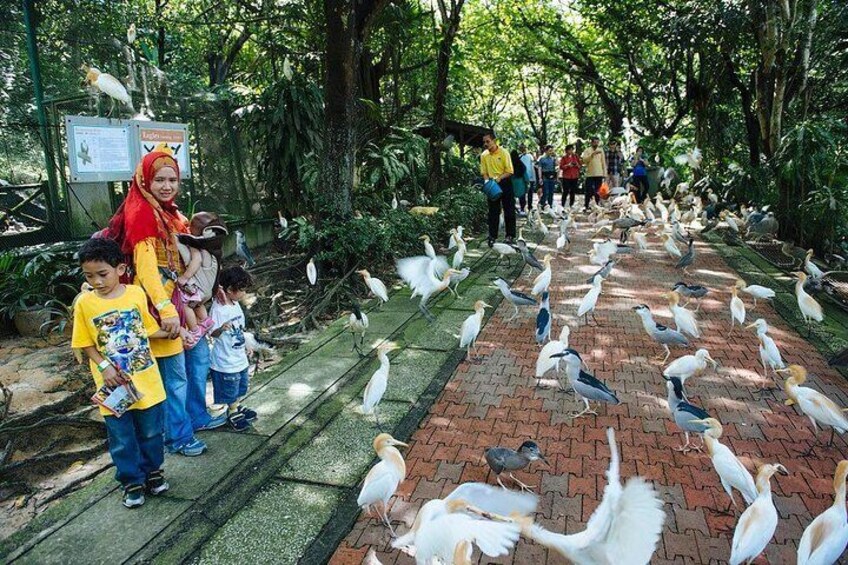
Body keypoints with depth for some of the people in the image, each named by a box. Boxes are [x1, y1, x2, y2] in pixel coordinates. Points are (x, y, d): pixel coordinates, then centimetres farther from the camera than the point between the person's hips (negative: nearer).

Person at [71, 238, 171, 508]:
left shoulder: (137, 293, -6)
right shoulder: (84, 303, -8)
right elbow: (86, 344, -1)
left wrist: (173, 332, -11)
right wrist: (104, 367, -14)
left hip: (145, 378, 1)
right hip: (114, 384, -1)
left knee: (151, 431, 16)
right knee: (121, 439, 11)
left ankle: (153, 471, 37)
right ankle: (131, 481, 29)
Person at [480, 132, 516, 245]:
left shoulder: (503, 153, -10)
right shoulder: (484, 155, 0)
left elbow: (509, 171, -10)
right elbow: (484, 172, 5)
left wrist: (499, 177, -24)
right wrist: (487, 181, -13)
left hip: (505, 183, -3)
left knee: (509, 210, 3)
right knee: (493, 211, 5)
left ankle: (510, 235, 12)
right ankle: (492, 236, 10)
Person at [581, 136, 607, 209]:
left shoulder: (601, 150, 10)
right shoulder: (587, 150, 2)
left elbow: (603, 162, 11)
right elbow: (584, 160, -12)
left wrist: (604, 173, 5)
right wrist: (593, 154, -21)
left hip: (599, 174, 2)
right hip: (590, 174, -2)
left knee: (598, 191, 4)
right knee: (589, 191, -1)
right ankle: (586, 206, 7)